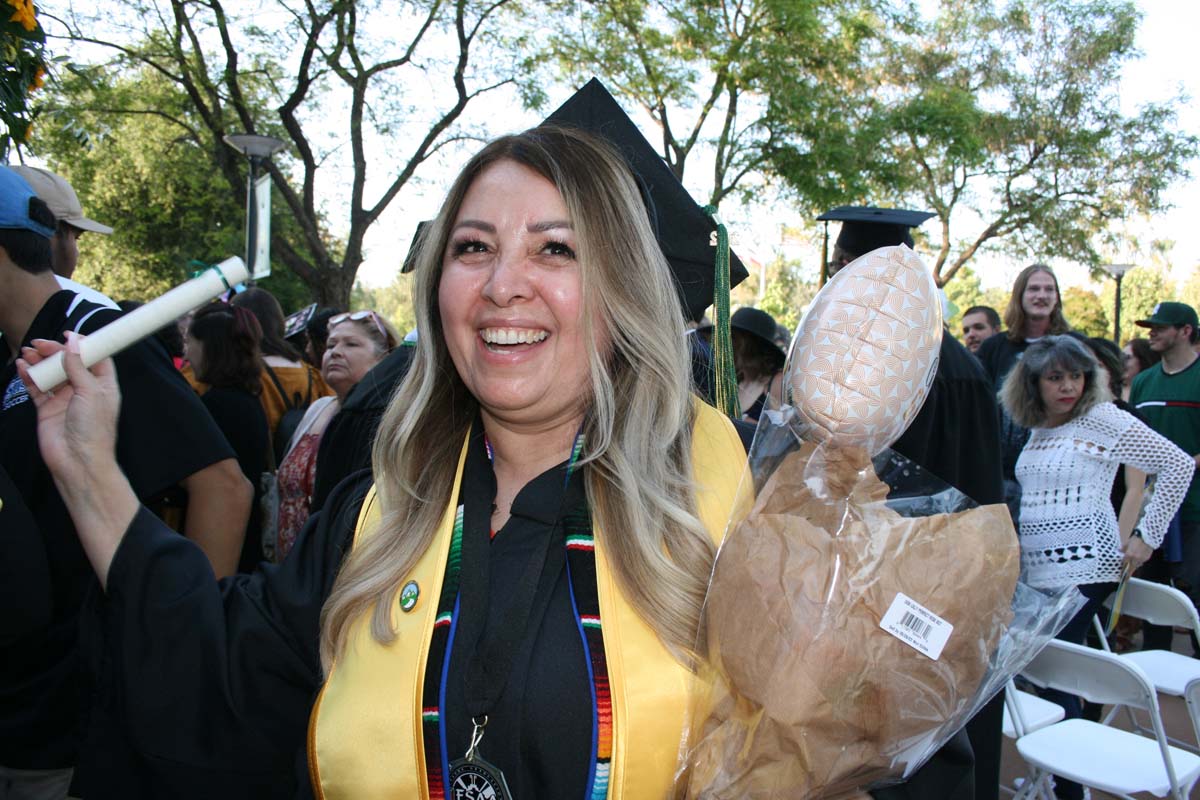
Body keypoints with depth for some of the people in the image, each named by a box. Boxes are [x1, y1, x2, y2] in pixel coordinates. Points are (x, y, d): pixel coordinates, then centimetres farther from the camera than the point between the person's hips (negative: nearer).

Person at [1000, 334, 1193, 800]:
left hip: (1081, 569, -6)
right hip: (1036, 570, 6)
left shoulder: (1102, 419, -6)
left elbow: (1178, 465, -7)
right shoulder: (1036, 430, 13)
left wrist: (1146, 535, -7)